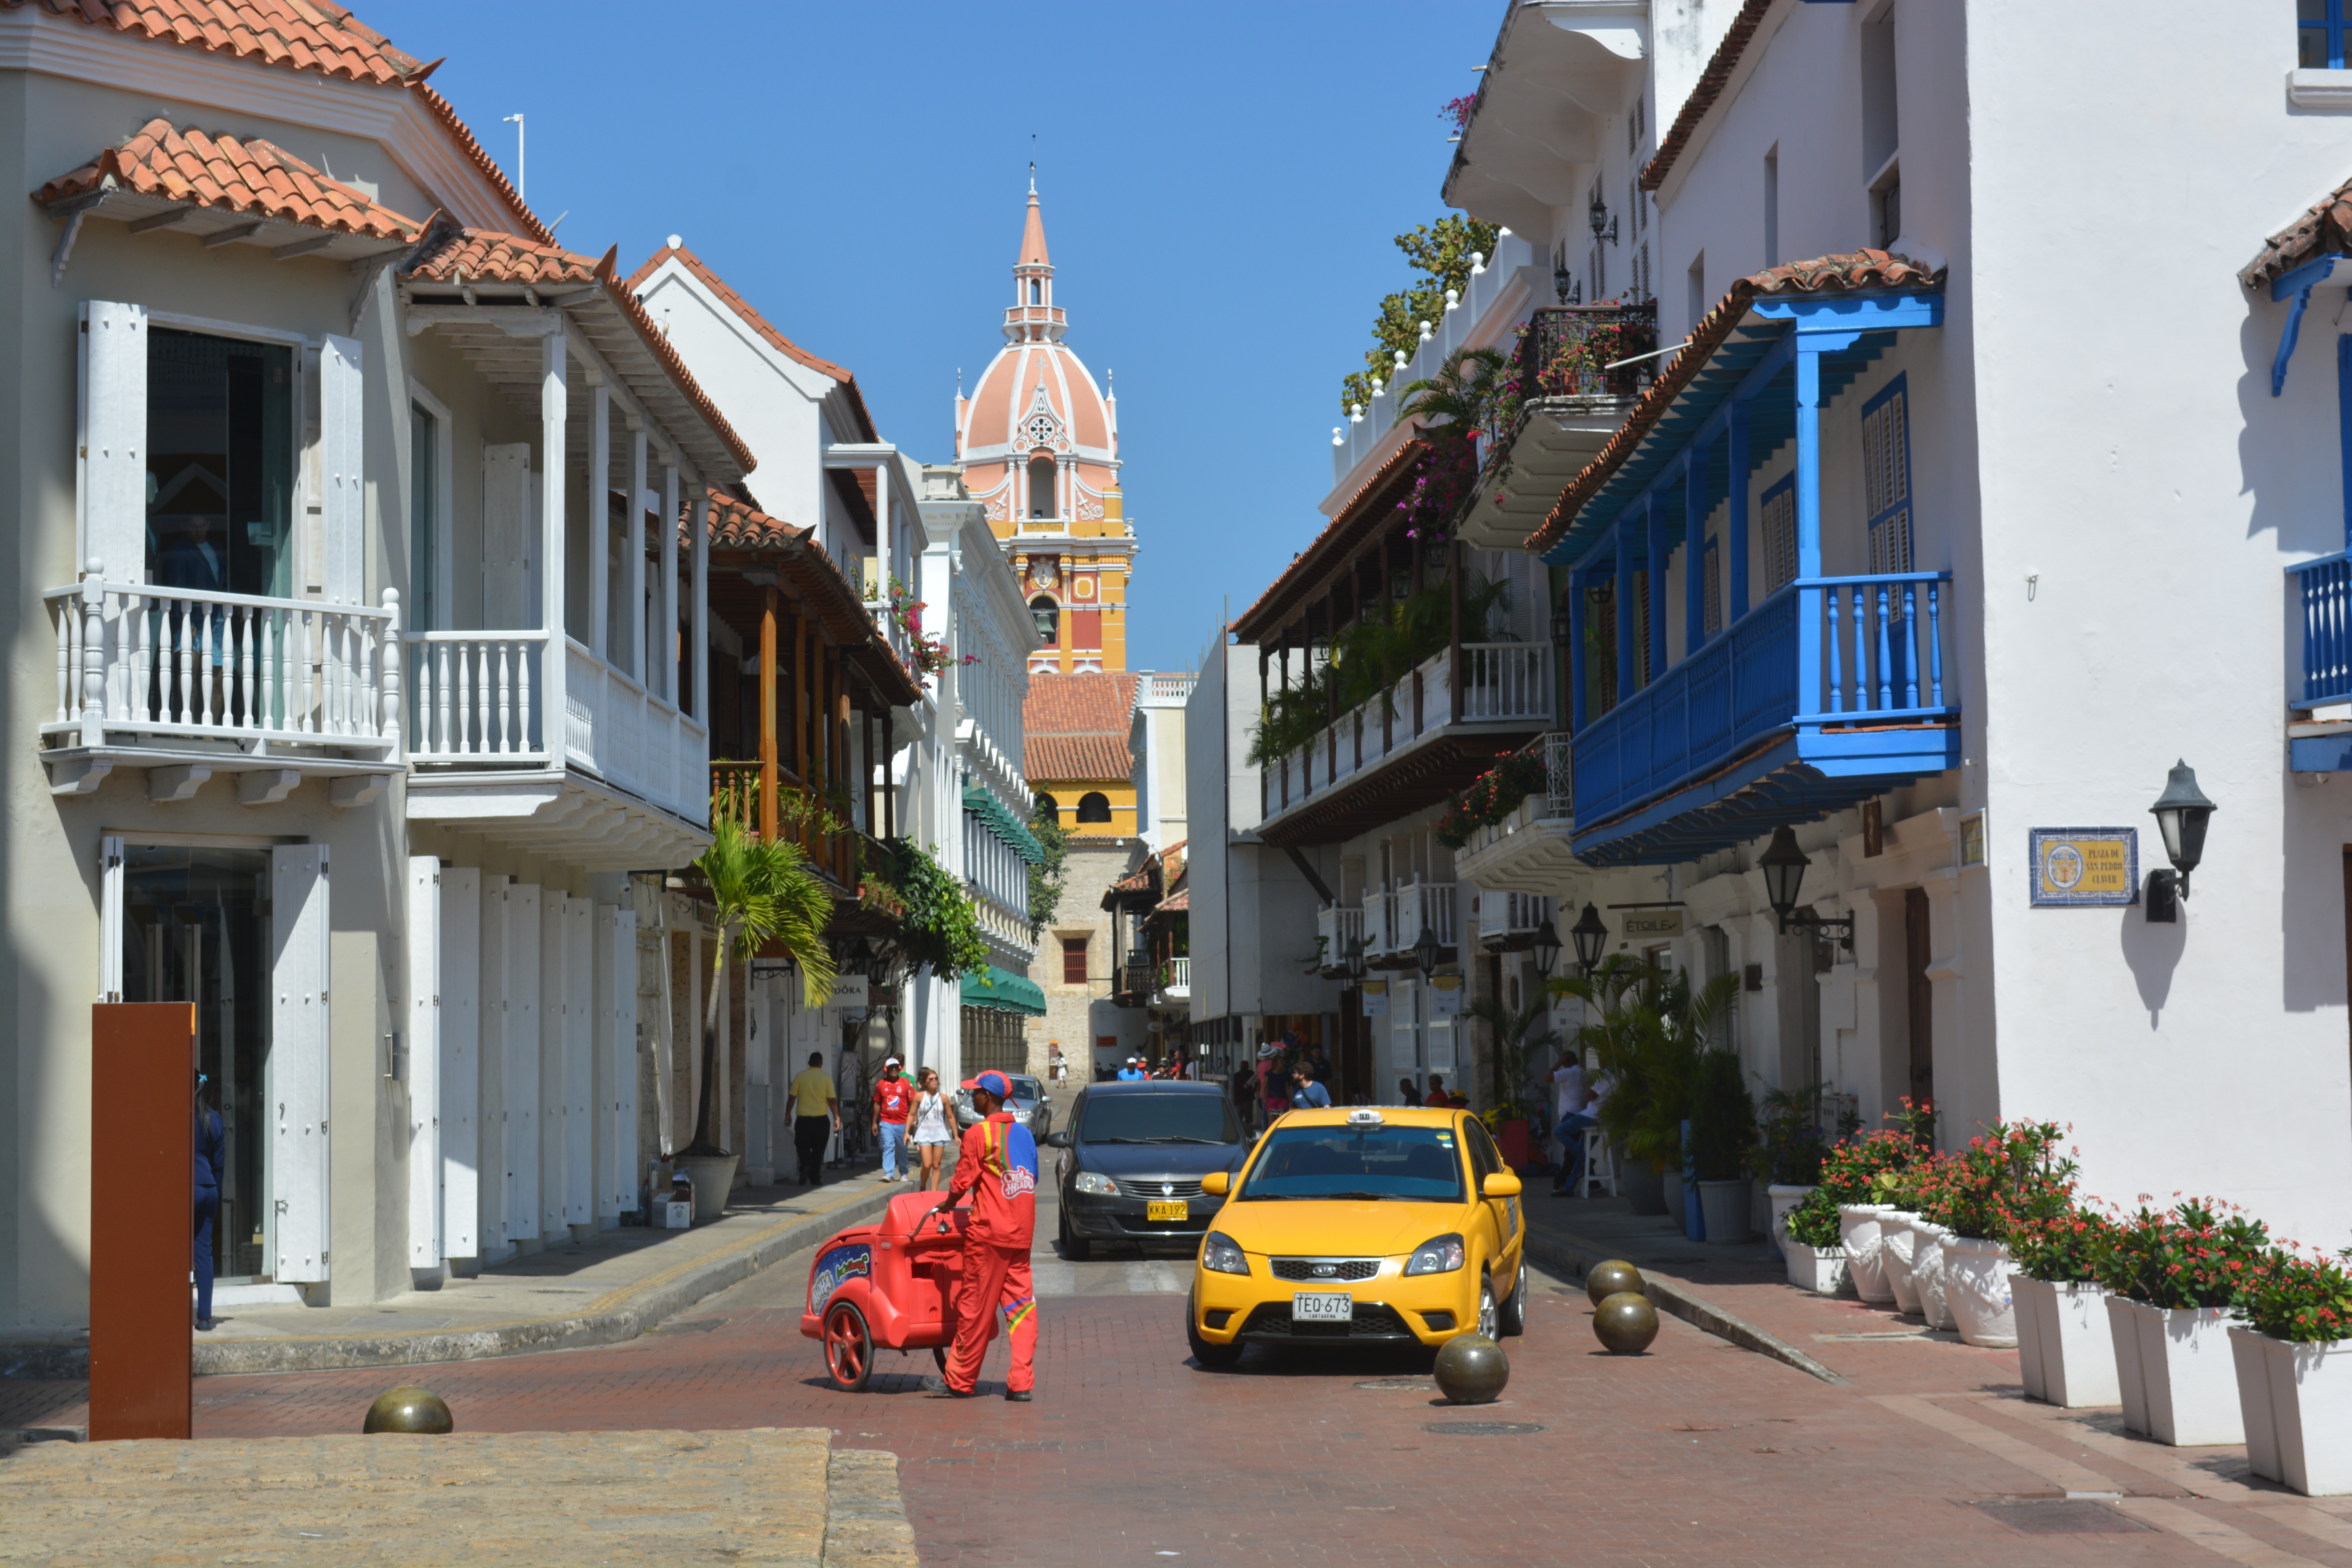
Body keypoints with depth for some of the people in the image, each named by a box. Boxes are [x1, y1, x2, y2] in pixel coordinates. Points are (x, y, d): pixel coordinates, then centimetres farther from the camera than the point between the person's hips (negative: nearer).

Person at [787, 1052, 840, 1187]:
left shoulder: (800, 1077, -1)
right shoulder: (826, 1078, -3)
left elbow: (792, 1097, 1)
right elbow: (832, 1100, -5)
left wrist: (788, 1113, 13)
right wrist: (837, 1118, 3)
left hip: (803, 1120, 0)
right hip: (821, 1120, 0)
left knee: (803, 1146, 10)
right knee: (818, 1150, 10)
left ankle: (806, 1165, -20)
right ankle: (815, 1179, 10)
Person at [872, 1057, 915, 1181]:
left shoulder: (906, 1084, 2)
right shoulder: (881, 1085, 6)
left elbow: (913, 1103, 2)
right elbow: (877, 1104, 12)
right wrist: (875, 1123, 12)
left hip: (903, 1123, 0)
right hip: (886, 1123, 0)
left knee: (903, 1149, 10)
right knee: (888, 1147, -12)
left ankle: (903, 1174, 23)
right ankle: (889, 1174, -16)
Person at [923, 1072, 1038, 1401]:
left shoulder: (979, 1133, -10)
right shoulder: (1024, 1133, 10)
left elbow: (963, 1180, -9)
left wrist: (946, 1205, 11)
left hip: (989, 1231, -6)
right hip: (1022, 1232, 6)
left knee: (976, 1306, 2)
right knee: (1020, 1306, 5)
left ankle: (960, 1382, 10)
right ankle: (1021, 1383, 0)